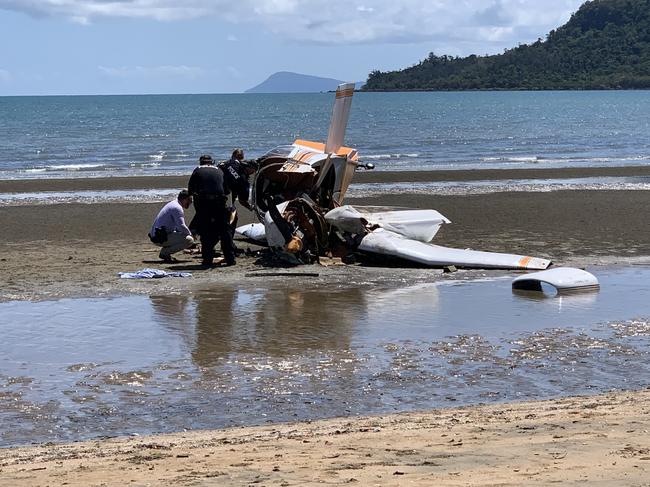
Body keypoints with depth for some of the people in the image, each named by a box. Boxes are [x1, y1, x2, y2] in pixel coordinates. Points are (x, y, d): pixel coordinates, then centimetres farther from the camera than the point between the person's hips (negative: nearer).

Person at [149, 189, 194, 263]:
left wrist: (188, 232, 15)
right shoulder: (177, 208, -14)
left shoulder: (173, 204, 18)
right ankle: (165, 252, -11)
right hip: (161, 238, -10)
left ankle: (164, 252, 13)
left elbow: (178, 225, 28)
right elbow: (181, 226, -21)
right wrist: (190, 234, -3)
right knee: (189, 240, -17)